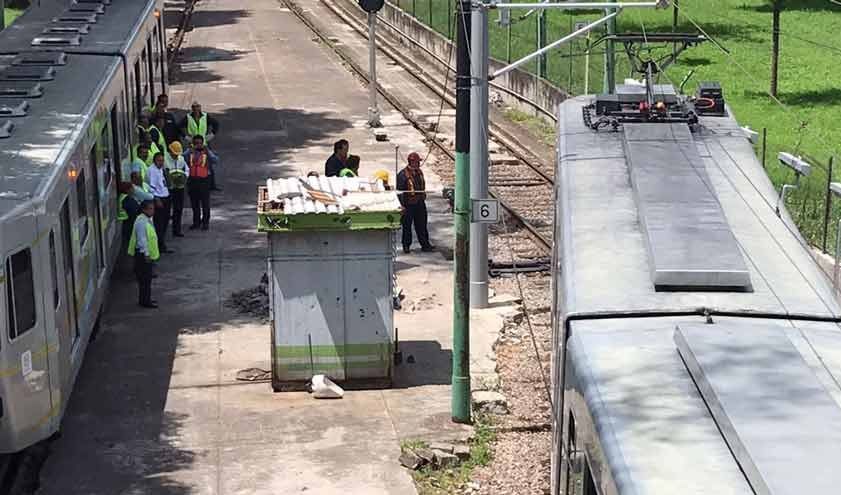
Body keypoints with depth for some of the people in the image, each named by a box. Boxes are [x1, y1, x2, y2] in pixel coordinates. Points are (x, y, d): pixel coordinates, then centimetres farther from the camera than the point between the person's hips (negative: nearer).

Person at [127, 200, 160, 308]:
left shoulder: (148, 219, 10)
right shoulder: (141, 221, -20)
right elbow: (142, 239, -22)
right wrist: (146, 254, -21)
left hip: (148, 254, 10)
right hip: (142, 254, -10)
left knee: (147, 277, 15)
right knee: (145, 278, -4)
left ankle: (146, 299, 23)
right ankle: (145, 301, 1)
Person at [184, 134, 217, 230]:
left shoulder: (207, 152, 2)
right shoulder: (190, 152, 6)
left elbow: (214, 160, -14)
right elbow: (183, 158, -11)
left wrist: (207, 151, -22)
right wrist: (191, 150, -20)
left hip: (204, 180, -2)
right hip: (192, 180, 2)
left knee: (205, 203, 0)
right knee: (194, 203, 10)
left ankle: (206, 222, 11)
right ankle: (196, 222, 22)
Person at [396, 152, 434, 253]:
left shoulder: (419, 172, 8)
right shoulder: (403, 175, -15)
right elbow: (399, 191, -14)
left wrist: (423, 198, 18)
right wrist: (402, 205, -16)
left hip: (420, 204, 6)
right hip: (409, 205, -6)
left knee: (422, 225, 10)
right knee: (407, 226, 5)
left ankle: (425, 244, 16)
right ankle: (406, 246, 16)